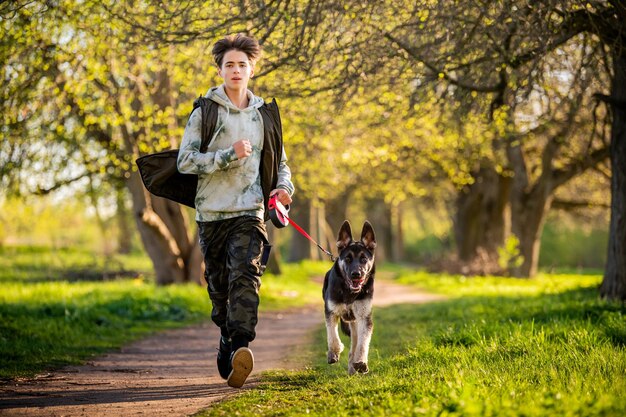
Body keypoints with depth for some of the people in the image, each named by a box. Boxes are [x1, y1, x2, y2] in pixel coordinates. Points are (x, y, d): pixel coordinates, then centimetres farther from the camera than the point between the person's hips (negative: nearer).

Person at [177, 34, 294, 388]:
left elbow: (280, 161, 23)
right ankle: (228, 338, 30)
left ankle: (240, 347, -32)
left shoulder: (265, 115, 12)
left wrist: (284, 186, 2)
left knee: (245, 276, -20)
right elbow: (185, 160, -7)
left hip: (250, 212, 0)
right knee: (219, 285, 8)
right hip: (211, 213, 0)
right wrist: (229, 156, -16)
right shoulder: (204, 112, 2)